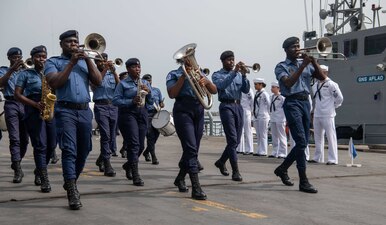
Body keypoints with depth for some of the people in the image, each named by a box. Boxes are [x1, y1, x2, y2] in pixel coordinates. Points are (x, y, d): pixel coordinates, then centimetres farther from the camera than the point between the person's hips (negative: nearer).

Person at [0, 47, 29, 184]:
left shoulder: (25, 71, 18)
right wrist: (11, 70, -15)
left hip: (26, 104, 3)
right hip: (11, 104, -3)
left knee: (24, 138, 6)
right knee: (14, 138, -12)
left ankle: (16, 164, 25)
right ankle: (18, 169, -15)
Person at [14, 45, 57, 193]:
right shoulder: (25, 74, 6)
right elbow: (17, 94, -1)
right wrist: (35, 104, -15)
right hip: (33, 113, -4)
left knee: (51, 145, 6)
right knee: (40, 145, -11)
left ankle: (39, 171, 29)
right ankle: (44, 180, -10)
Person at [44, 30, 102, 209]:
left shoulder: (85, 61, 19)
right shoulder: (53, 62, 8)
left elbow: (98, 82, 5)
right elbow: (54, 83, -10)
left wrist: (88, 59, -3)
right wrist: (71, 62, -9)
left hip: (85, 111, 5)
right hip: (65, 110, -4)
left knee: (83, 152, 9)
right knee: (69, 150, -15)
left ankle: (70, 182, 29)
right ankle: (72, 192, -18)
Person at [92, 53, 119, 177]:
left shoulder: (112, 74, 17)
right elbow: (94, 84, -12)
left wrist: (114, 72, -11)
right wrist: (105, 70, -15)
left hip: (113, 106, 4)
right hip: (100, 106, -4)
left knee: (112, 136, 7)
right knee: (105, 135, -15)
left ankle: (101, 160, 30)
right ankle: (107, 166, -13)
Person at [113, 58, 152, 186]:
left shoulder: (145, 83, 16)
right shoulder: (123, 84, 1)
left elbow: (151, 102, 14)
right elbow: (115, 100, -8)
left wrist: (148, 92, -5)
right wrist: (131, 101, -18)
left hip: (142, 114, 6)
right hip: (128, 114, -5)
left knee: (140, 146, 8)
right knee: (134, 144, -15)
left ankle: (128, 165, 36)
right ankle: (135, 176, -14)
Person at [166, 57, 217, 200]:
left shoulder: (198, 73, 21)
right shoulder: (174, 74, 9)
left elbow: (214, 91, 10)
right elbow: (172, 94, -8)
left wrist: (206, 81, -10)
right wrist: (183, 76, -13)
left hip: (199, 110, 5)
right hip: (183, 110, -5)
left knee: (193, 149, 9)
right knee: (191, 148, -16)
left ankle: (180, 178, 31)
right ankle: (196, 188, -20)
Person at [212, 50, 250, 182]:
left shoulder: (238, 75, 17)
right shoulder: (217, 75, 4)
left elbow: (246, 90, 5)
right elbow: (221, 85, -18)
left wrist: (244, 75, -8)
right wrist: (234, 72, -21)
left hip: (238, 106, 6)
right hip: (226, 106, -5)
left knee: (236, 140, 9)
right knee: (232, 139, -13)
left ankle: (221, 162, 30)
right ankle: (235, 171, -12)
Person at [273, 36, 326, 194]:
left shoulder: (306, 64, 17)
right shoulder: (281, 66, 1)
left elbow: (322, 77, 8)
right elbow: (288, 83, -16)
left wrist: (313, 61, -4)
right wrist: (302, 66, -16)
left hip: (305, 102, 6)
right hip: (292, 103, -6)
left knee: (303, 142, 10)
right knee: (301, 141, -14)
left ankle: (282, 169, 30)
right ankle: (303, 182, -10)